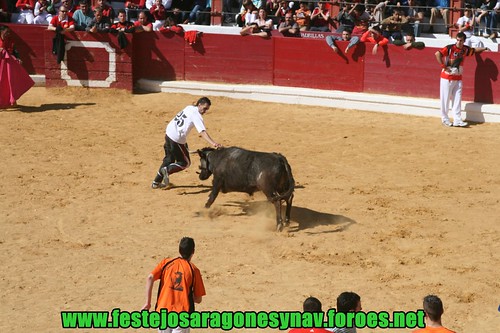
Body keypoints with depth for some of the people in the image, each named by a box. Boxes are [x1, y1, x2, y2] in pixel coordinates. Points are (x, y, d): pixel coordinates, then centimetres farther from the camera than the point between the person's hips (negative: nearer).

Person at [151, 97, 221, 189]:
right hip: (177, 139, -8)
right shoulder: (197, 116, -14)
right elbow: (203, 132, -26)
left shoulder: (189, 108, 10)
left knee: (169, 159, 23)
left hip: (168, 132, 8)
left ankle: (156, 182, 25)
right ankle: (167, 170, -15)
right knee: (185, 163, 7)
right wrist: (213, 143, -36)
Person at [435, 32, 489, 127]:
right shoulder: (450, 48, -16)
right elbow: (437, 54, -26)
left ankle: (457, 120, 7)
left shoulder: (465, 49, 3)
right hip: (447, 77, -6)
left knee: (457, 99, 4)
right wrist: (443, 66, -24)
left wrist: (484, 48, 18)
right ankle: (445, 119, 10)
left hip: (458, 78, 6)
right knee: (445, 98, 0)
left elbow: (474, 50, 24)